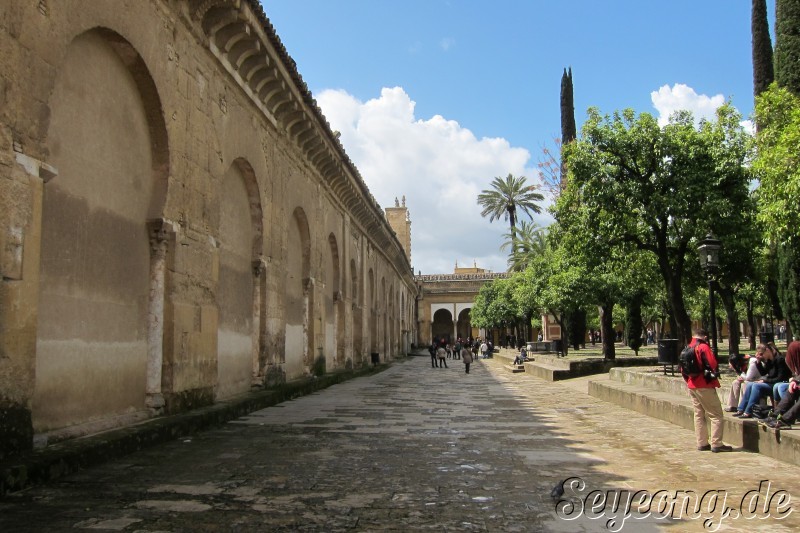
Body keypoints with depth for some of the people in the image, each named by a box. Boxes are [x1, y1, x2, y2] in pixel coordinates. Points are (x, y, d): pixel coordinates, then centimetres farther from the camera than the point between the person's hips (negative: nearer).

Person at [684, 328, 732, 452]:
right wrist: (714, 374, 2)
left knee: (699, 415, 13)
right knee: (716, 415, -2)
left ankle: (702, 443, 15)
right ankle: (716, 444, -5)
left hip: (692, 387, 8)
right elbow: (713, 365, -17)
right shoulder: (703, 347, -11)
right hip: (705, 386, -8)